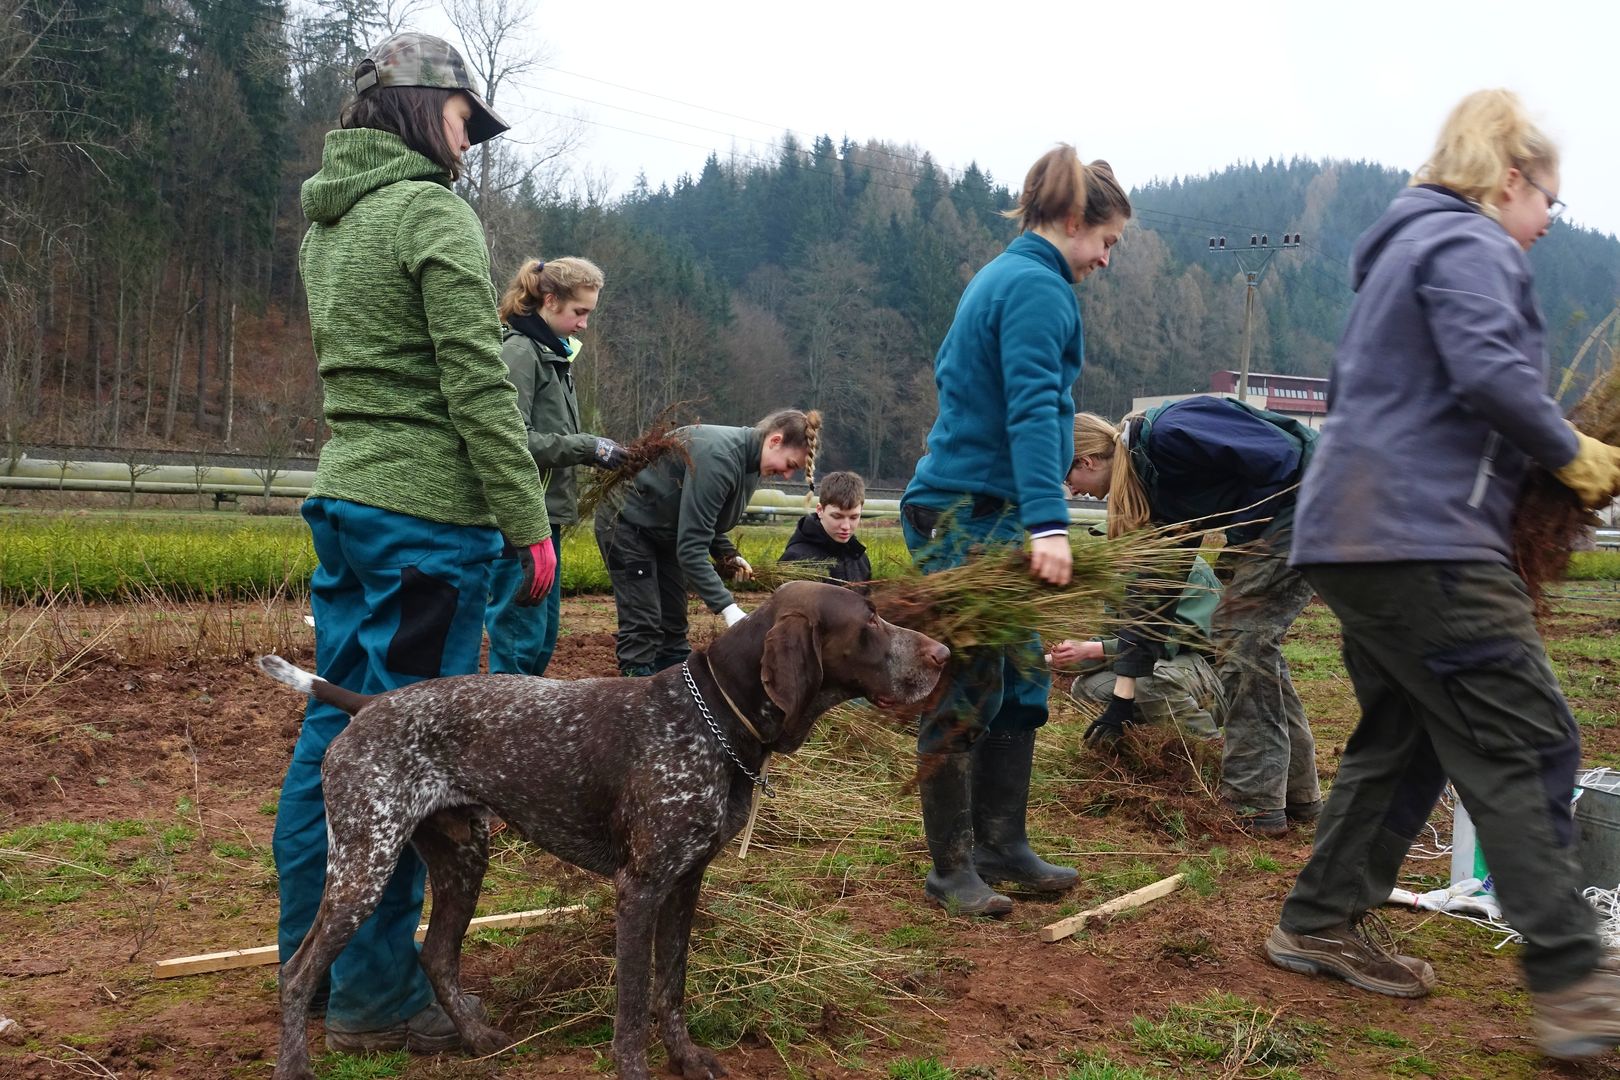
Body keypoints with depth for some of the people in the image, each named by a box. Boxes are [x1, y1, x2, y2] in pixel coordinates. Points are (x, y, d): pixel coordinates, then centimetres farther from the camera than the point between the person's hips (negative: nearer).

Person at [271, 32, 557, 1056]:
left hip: (342, 499, 9)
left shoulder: (329, 224, 17)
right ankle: (376, 992, 6)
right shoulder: (432, 212, -10)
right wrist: (530, 522, -13)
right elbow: (477, 386, -16)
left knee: (335, 727, 14)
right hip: (427, 512, -9)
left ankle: (308, 959, 25)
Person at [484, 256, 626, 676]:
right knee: (520, 638, -6)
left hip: (545, 514, 10)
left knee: (544, 636, 14)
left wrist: (591, 450, 5)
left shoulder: (551, 353, 15)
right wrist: (586, 446, -18)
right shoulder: (519, 352, -13)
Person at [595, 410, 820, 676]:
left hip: (666, 530, 9)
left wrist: (728, 555, -7)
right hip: (627, 521, -9)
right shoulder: (718, 457, -33)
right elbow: (691, 546, -34)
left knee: (673, 624, 6)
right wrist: (727, 607, -36)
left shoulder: (747, 458, -5)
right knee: (642, 624, -10)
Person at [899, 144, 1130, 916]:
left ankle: (1001, 846, 22)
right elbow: (1032, 410, -23)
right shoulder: (1038, 286, -13)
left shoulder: (1002, 276, 18)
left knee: (1020, 681, 13)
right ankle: (952, 869, 7)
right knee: (966, 692, -3)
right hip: (971, 513, -10)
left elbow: (950, 370, 26)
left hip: (977, 511, 10)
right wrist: (1048, 523, -31)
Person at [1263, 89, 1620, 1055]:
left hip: (1358, 532, 10)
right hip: (1425, 539, -10)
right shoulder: (1470, 245, -6)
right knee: (1526, 746, -9)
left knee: (1404, 739, 16)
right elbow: (1492, 374, -22)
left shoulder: (1404, 248, 24)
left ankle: (1320, 925, 22)